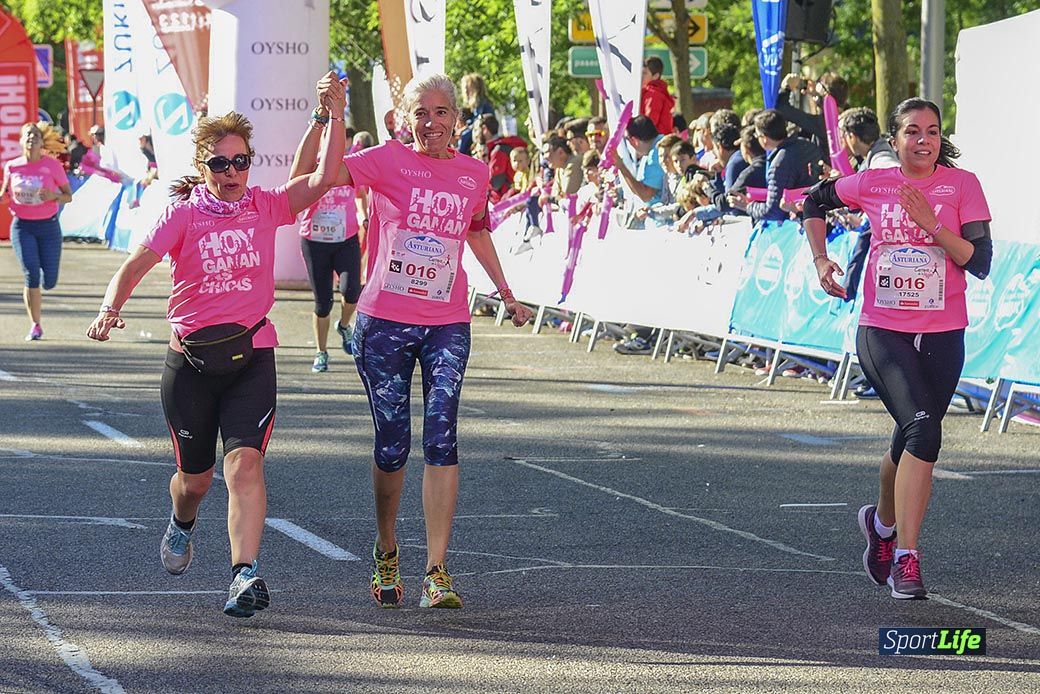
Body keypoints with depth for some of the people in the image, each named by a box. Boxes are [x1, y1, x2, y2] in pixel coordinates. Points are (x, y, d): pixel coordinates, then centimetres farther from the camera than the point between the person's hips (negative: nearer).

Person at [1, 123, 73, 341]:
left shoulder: (52, 165, -4)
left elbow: (68, 196, 1)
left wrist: (54, 196, -20)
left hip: (48, 226, 0)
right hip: (22, 226, 0)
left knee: (49, 281, -2)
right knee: (31, 275, -15)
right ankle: (35, 326, -3)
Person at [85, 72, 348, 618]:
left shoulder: (266, 208, 2)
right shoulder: (183, 215, -2)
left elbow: (323, 179, -12)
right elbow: (136, 264, -12)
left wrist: (335, 117, -21)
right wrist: (111, 308, -30)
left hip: (252, 356, 0)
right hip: (190, 359, 0)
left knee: (244, 461, -19)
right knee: (195, 476, 12)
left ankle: (245, 574, -26)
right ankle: (181, 526, 47)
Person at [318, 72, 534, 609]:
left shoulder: (474, 174, 7)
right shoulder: (388, 162, -4)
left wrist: (506, 294, 27)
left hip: (446, 327, 2)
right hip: (384, 322, -1)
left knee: (441, 439, -13)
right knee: (392, 445, 5)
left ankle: (436, 572, -15)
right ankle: (386, 553, 29)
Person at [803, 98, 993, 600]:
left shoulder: (961, 185, -2)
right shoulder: (872, 184, 0)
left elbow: (980, 262, -9)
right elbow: (815, 201, 19)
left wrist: (932, 224, -20)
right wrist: (820, 260, 9)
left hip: (942, 336, 2)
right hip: (883, 332, -2)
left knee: (911, 443, 11)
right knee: (923, 429, -21)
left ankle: (884, 523, 39)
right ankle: (906, 558, -18)